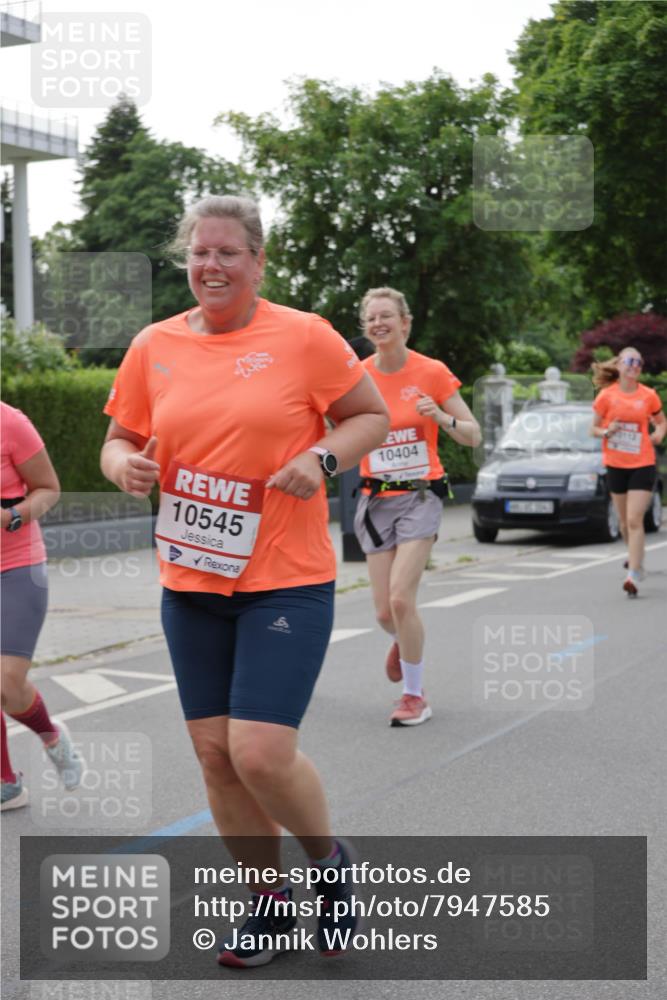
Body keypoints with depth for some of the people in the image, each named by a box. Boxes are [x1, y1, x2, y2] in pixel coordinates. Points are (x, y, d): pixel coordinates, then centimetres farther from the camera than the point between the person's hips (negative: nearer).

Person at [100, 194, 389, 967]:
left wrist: (322, 457, -15)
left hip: (286, 581, -4)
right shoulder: (154, 346, 4)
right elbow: (119, 441, 13)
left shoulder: (304, 337, -6)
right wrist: (126, 465, -10)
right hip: (189, 584, 5)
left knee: (262, 753, -11)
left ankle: (328, 861, 21)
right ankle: (270, 900, 29)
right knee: (214, 752, 8)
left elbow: (373, 416, 3)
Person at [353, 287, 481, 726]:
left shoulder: (432, 372, -6)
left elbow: (473, 436, -2)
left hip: (420, 496, -3)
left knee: (401, 598, -16)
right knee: (385, 611, 4)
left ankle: (415, 695, 3)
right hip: (375, 499, 3)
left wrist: (441, 417, -21)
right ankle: (404, 641, 42)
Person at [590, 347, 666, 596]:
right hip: (615, 465, 2)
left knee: (635, 520, -12)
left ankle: (633, 575, -13)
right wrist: (606, 431, -16)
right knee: (625, 521, 15)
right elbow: (594, 429, 5)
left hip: (643, 465, -2)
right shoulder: (606, 395, -3)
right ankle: (635, 557, 42)